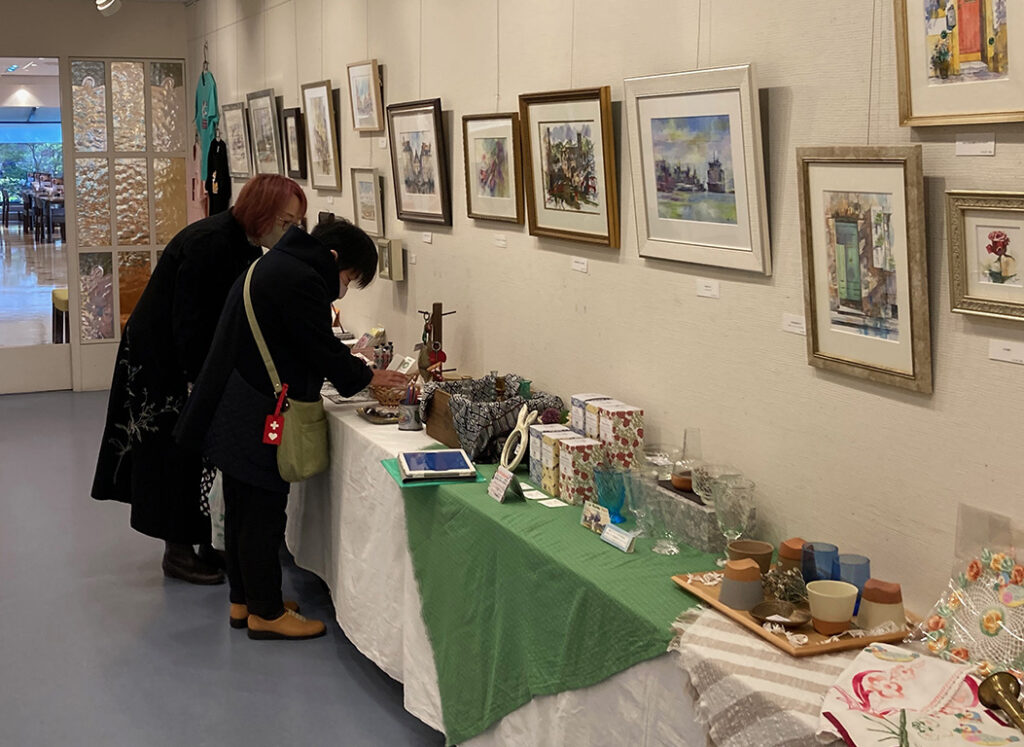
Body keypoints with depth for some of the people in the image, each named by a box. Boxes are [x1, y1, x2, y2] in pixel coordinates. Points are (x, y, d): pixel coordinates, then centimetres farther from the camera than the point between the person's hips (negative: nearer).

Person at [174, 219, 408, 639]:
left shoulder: (274, 265, 15)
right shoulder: (302, 280, -17)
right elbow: (322, 349, -15)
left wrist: (352, 368, 17)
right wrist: (367, 377, 0)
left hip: (233, 412, 11)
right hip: (257, 416, -11)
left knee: (242, 508, 17)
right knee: (263, 512, -1)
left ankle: (243, 601, 29)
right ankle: (266, 613, 9)